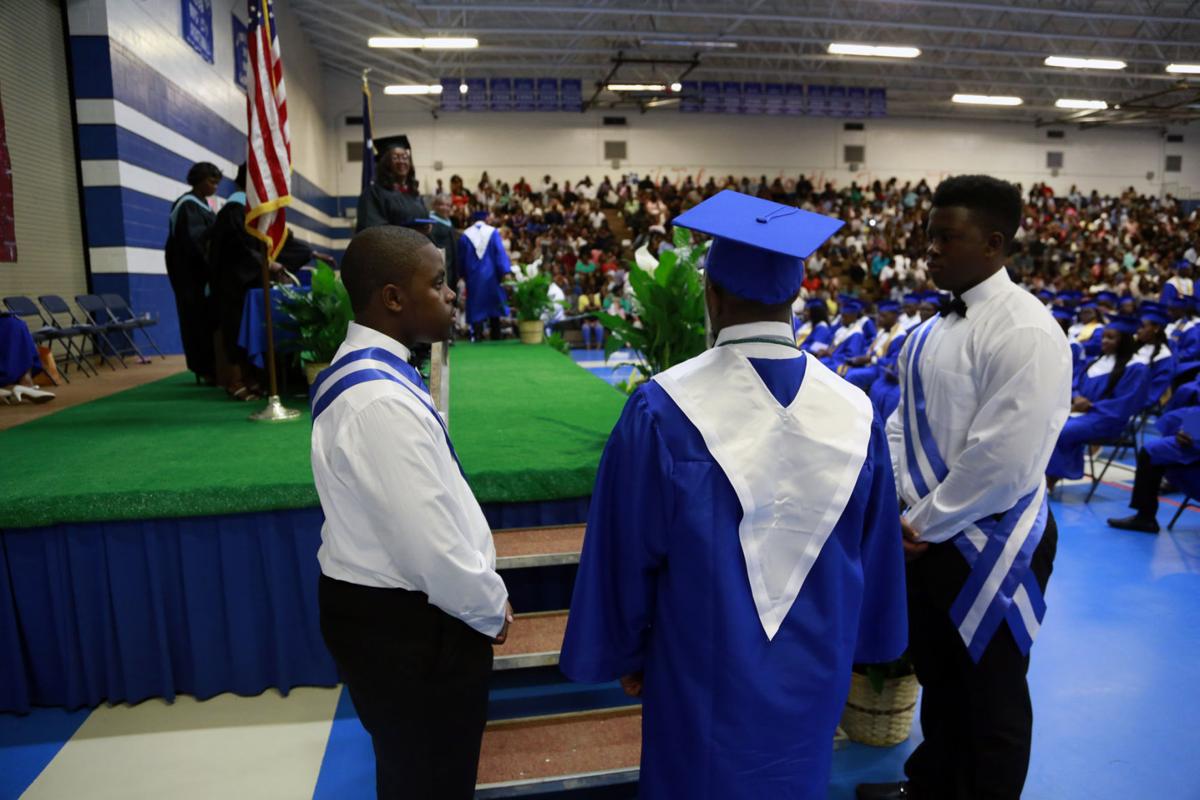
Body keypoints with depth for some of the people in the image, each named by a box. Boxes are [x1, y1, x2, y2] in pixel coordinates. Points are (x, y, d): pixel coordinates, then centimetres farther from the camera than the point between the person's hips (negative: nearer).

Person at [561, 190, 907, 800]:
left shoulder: (663, 408, -22)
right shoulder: (854, 411, -10)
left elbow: (628, 551, -13)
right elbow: (875, 555, 2)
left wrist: (624, 652, 3)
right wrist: (851, 642, 18)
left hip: (706, 668, -3)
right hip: (816, 665, 4)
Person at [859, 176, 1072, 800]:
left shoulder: (1023, 331, -21)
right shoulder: (938, 325, 6)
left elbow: (1001, 459, -25)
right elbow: (906, 419, 11)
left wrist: (924, 525, -15)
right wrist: (896, 502, 1)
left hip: (990, 544, -8)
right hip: (928, 534, 8)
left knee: (990, 692, 13)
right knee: (937, 673, 25)